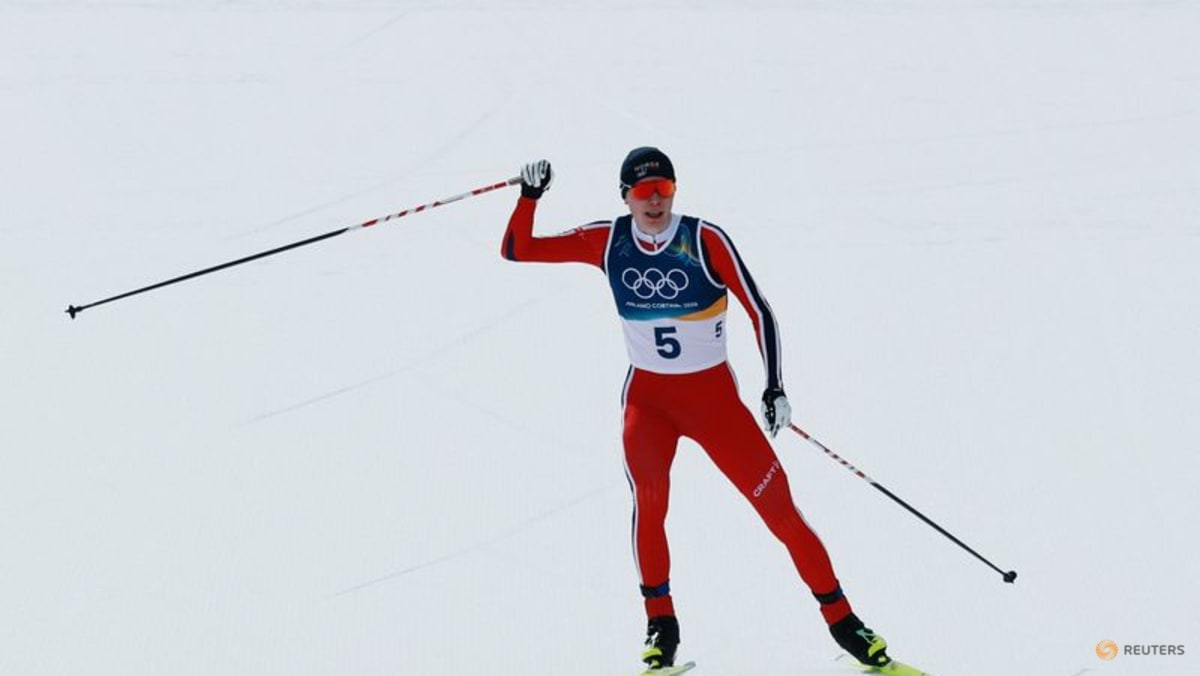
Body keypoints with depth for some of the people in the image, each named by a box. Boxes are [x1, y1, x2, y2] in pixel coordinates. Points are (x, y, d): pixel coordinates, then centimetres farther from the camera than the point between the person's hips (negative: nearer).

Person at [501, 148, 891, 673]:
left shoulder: (706, 241, -15)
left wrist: (775, 387, -14)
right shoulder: (606, 242, -6)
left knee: (777, 505, -5)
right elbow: (518, 251, -3)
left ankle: (841, 619, 7)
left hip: (713, 394, -1)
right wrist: (529, 196, -18)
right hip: (647, 395, 1)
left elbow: (759, 311, -10)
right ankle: (660, 623, -11)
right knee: (648, 497, -25)